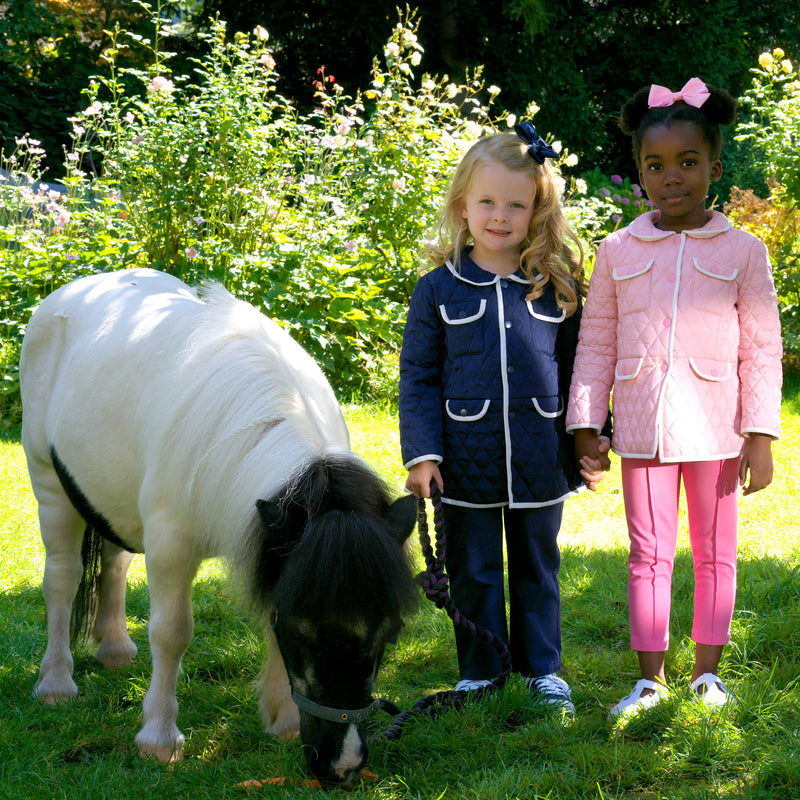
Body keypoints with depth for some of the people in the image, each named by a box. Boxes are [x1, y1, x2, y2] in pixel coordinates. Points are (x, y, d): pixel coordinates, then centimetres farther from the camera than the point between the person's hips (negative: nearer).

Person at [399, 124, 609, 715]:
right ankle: (478, 672, 23)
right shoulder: (439, 289, -2)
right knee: (474, 571, 9)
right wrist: (422, 453, -7)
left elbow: (577, 369, 8)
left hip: (540, 462, 1)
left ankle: (543, 668, 27)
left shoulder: (558, 287, 1)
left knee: (538, 568, 13)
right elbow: (418, 377, 0)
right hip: (467, 463, -1)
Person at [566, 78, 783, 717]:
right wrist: (584, 423, 4)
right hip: (642, 428, 1)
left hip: (714, 431, -1)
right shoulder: (618, 252, 4)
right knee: (649, 552, 5)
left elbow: (762, 349, -1)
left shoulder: (743, 252, -1)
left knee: (716, 551, 8)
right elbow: (595, 343, 8)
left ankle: (708, 671, 20)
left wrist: (761, 435, -5)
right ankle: (651, 678, 13)